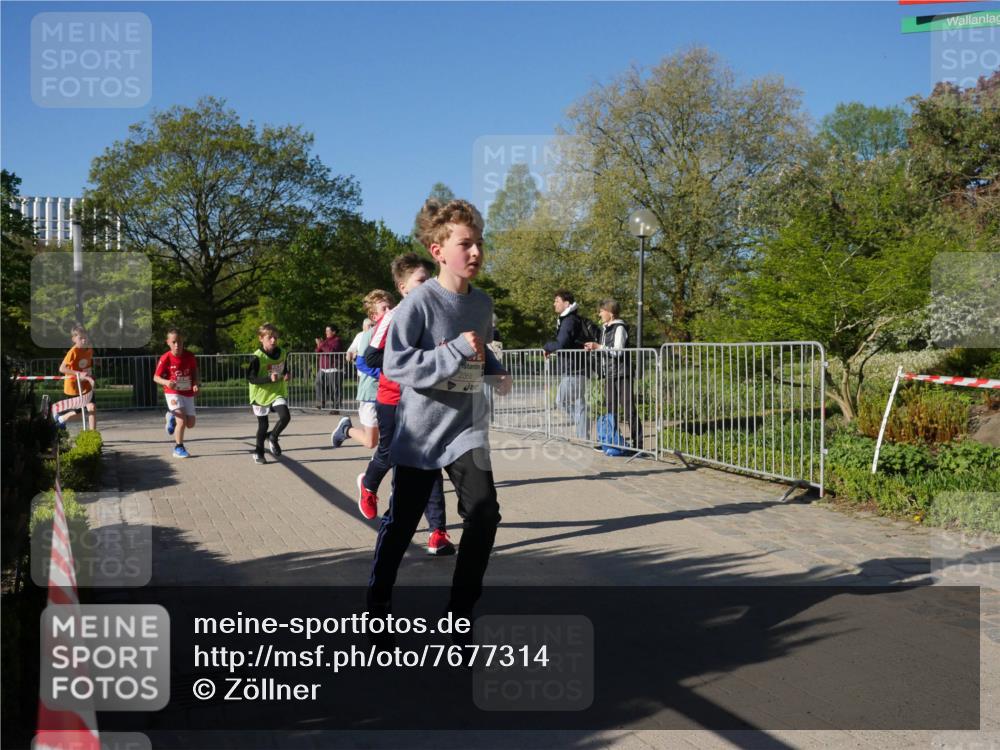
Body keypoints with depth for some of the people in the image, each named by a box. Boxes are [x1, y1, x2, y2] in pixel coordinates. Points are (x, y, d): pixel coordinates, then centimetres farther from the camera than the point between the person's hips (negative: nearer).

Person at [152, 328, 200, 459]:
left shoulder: (189, 356, -8)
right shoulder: (165, 359, -15)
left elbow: (195, 372, 9)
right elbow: (156, 377, -8)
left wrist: (196, 384, -8)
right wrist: (166, 382, -28)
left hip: (188, 394, 4)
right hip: (173, 393, -4)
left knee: (190, 424, 8)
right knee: (182, 420, -18)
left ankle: (172, 417, 39)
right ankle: (178, 448, 1)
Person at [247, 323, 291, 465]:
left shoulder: (281, 353, 0)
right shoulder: (257, 357, -18)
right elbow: (251, 378, -18)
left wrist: (287, 375, -5)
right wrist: (269, 379, -30)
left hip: (278, 393, 3)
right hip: (261, 394, -3)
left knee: (285, 416, -18)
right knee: (263, 426, 6)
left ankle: (272, 438, 11)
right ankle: (258, 453, 29)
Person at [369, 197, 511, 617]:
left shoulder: (483, 303, 3)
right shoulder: (419, 303, -16)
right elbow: (395, 365, -22)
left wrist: (496, 372, 1)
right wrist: (457, 351, -27)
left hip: (468, 428, 4)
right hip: (421, 430, -4)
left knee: (484, 514, -8)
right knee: (402, 522, 8)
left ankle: (461, 608, 9)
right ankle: (378, 599, 30)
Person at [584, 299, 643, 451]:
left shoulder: (619, 328, -9)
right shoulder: (604, 328, 16)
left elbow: (618, 351, -17)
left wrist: (599, 347, -20)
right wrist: (593, 349, 5)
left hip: (622, 374, -9)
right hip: (609, 374, 9)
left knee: (629, 409, -8)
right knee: (611, 409, 11)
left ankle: (637, 443, -4)